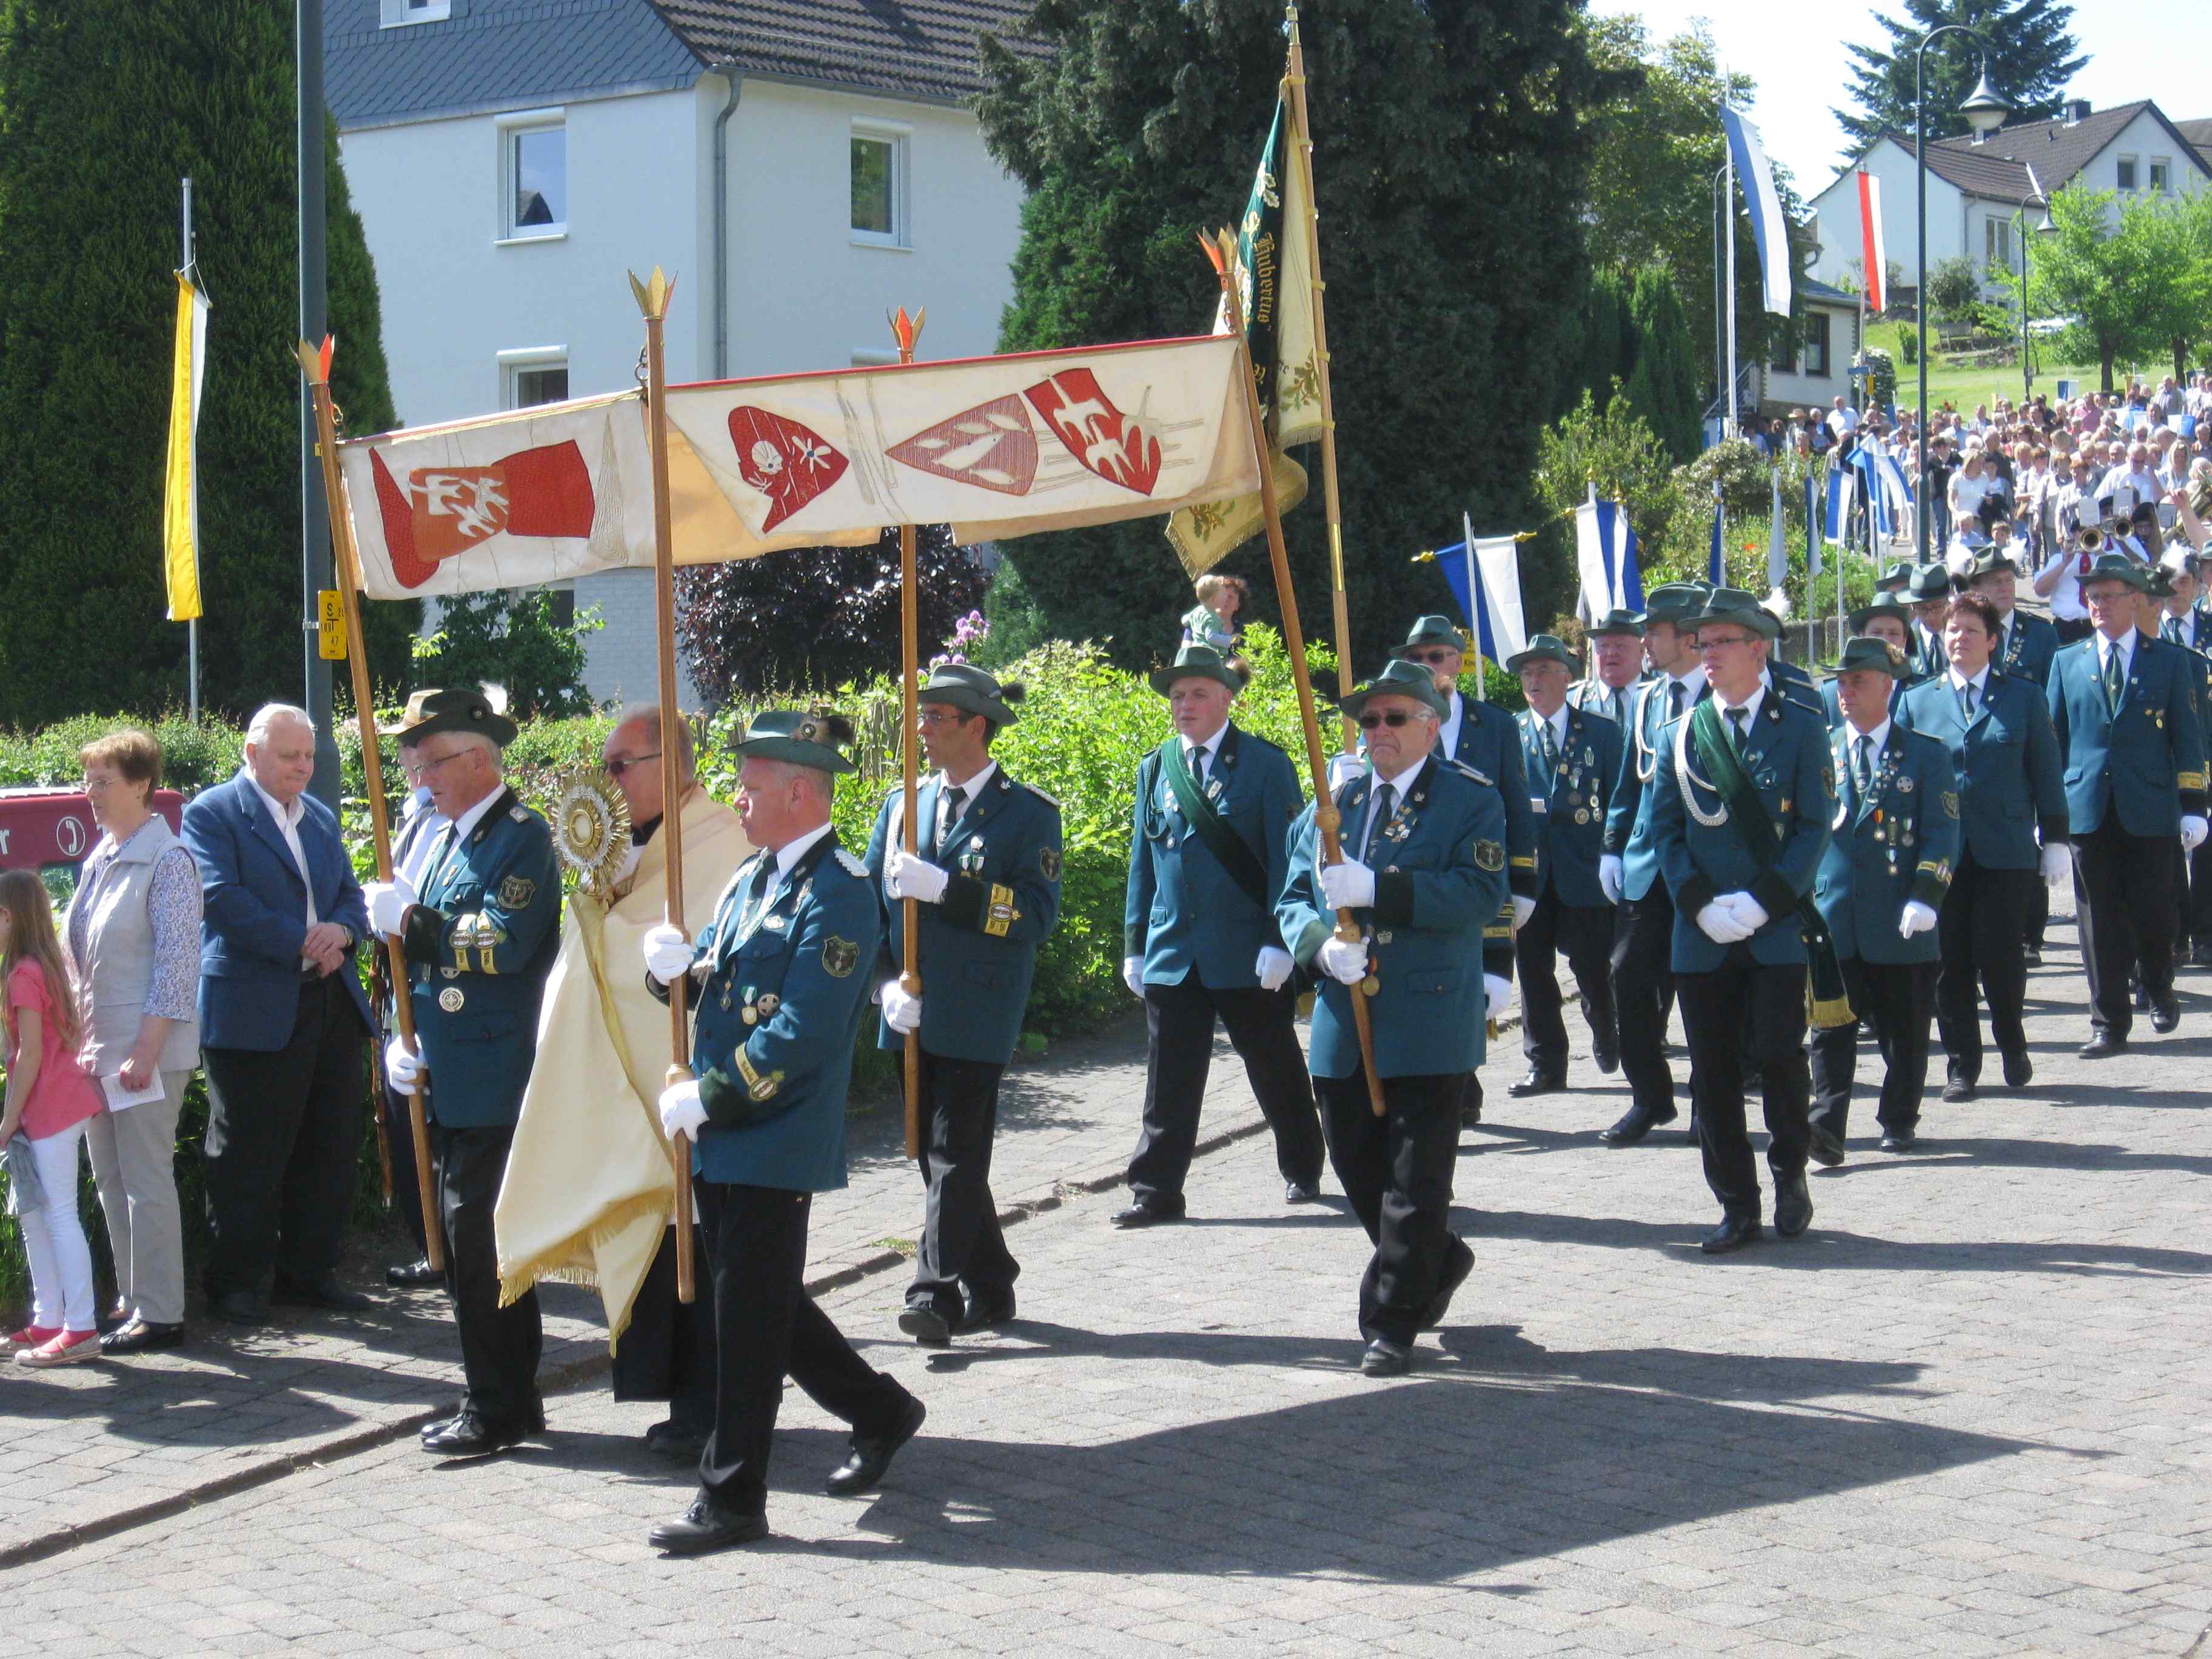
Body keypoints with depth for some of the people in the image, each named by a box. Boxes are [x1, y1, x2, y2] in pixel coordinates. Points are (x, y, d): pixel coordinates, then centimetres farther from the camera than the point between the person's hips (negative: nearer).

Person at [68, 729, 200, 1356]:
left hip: (148, 1049, -8)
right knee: (112, 1180, 13)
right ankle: (132, 1301, 22)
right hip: (97, 1046, 8)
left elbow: (177, 963, -16)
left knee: (146, 1181, -3)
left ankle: (160, 1314, 4)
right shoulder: (100, 859, 11)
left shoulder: (167, 860, -12)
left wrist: (144, 1052, -19)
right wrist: (81, 1038, 11)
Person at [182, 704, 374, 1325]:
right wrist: (303, 943, -16)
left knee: (331, 1147, 9)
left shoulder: (321, 817, 18)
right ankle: (236, 1283, 9)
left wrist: (341, 930, -6)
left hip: (332, 1004, 7)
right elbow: (225, 900, -14)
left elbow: (350, 895, 17)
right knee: (248, 1156, -1)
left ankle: (310, 1272, 20)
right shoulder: (212, 813, -4)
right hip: (254, 1011, -7)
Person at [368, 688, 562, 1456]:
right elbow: (420, 952, 21)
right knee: (469, 1240, 12)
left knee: (476, 1243, -8)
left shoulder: (522, 837, -10)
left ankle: (496, 1407, 0)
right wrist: (400, 1041, 8)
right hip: (450, 1082, 9)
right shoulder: (442, 837, 17)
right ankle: (511, 1399, 20)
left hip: (495, 1082, -9)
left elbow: (504, 942, -23)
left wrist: (411, 918, -15)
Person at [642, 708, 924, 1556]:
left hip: (778, 1142, -9)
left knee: (750, 1318, -3)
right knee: (755, 1304, 16)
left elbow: (804, 1034, -21)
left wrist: (707, 1098, -18)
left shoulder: (838, 891, -15)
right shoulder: (751, 879, 14)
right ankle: (879, 1412, 33)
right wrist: (674, 966, -6)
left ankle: (732, 1501, 5)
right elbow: (712, 977, 18)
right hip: (725, 1139, 9)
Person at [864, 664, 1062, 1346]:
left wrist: (943, 887, -22)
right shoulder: (902, 804, 13)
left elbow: (1038, 913, -13)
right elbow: (870, 901, 13)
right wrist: (888, 985, -3)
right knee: (936, 1153, 12)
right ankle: (988, 1288, 24)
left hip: (977, 1017, -6)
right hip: (914, 1013, 6)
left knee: (956, 1155, -11)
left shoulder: (1029, 813, -3)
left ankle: (936, 1293, -15)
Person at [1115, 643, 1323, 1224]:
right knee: (1169, 1080, 2)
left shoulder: (1265, 764, -3)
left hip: (1249, 953, -3)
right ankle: (1156, 1190, 7)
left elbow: (1287, 857, -7)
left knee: (1276, 1070, 11)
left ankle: (1302, 1170, 28)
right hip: (1173, 953, 3)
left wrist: (1279, 941, -13)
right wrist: (1134, 946, 9)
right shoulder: (1154, 770, 10)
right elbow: (1142, 863, 13)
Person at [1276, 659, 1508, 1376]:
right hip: (1343, 1021, 5)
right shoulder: (1334, 802, 14)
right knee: (1357, 1167, 12)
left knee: (1417, 1178, -3)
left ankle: (1393, 1320, 5)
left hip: (1429, 1019, -5)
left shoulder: (1471, 799, -1)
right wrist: (1322, 941, -10)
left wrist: (1377, 890, -23)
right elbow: (1293, 896, 13)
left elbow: (1479, 893, -15)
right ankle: (1437, 1264, 35)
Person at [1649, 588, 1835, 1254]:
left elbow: (1815, 826, -2)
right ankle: (1737, 1206, 10)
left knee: (1778, 1054, -9)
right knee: (1714, 1073, 2)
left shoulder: (1801, 728, 3)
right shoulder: (1681, 736, 11)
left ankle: (1790, 1174, 16)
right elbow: (1665, 830, 8)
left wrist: (1762, 901, -13)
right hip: (1702, 936, 3)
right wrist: (1701, 904, -7)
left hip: (1778, 928, -3)